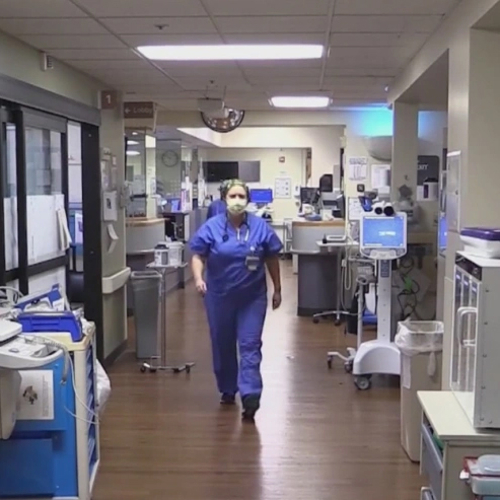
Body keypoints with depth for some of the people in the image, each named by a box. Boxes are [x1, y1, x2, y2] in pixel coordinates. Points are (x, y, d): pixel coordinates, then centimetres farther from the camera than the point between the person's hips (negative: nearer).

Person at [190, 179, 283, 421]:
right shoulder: (211, 227, -6)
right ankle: (227, 390, 29)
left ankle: (250, 396, -9)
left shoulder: (261, 227, -4)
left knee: (250, 345, -6)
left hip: (252, 297, -1)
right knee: (223, 345, 12)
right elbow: (198, 256, -4)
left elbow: (272, 260, 5)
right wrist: (198, 278, -23)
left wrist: (277, 290, 8)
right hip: (219, 296, 1)